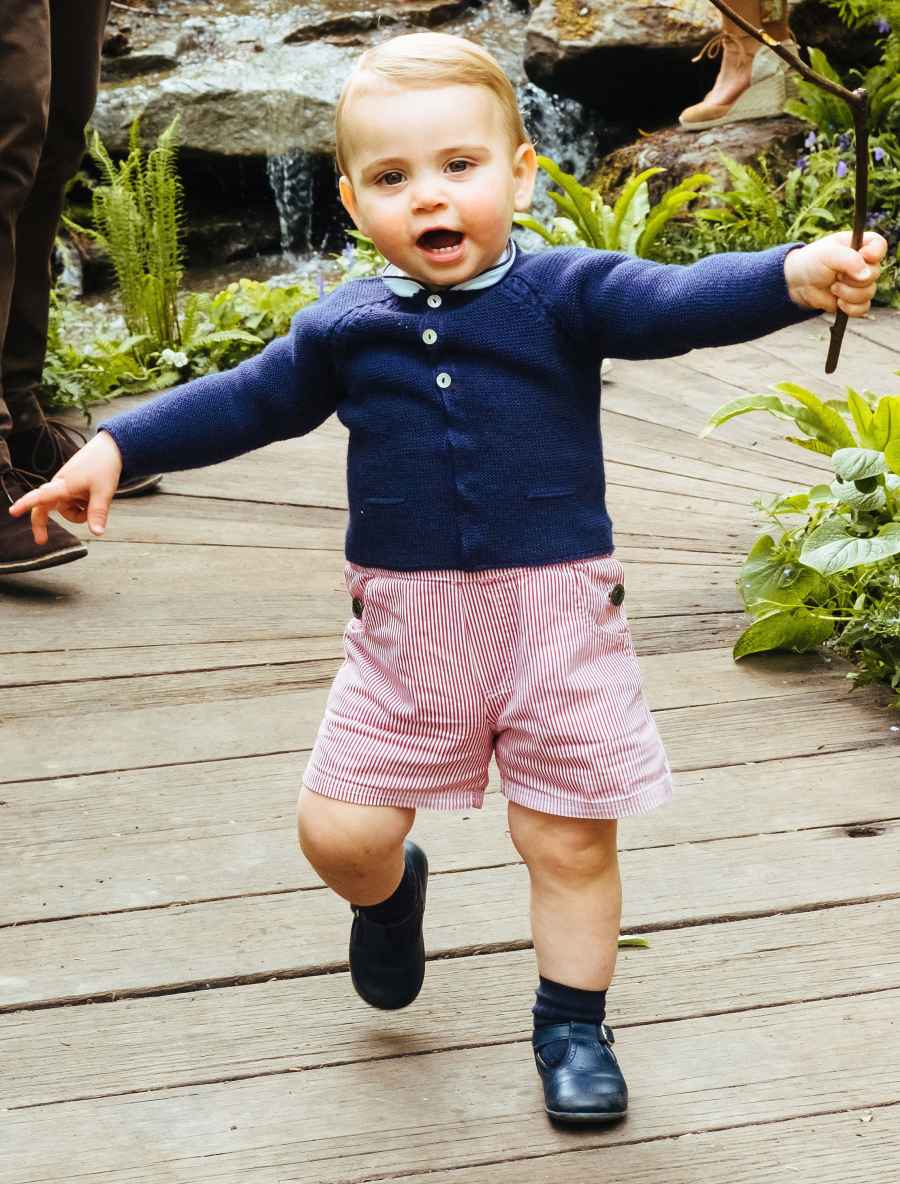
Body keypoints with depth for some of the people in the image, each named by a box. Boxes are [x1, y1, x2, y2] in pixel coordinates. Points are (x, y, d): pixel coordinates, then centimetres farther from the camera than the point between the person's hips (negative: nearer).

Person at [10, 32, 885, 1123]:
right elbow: (246, 402, 17)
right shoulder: (342, 327, 4)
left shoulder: (565, 295, -6)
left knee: (569, 837, 6)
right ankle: (388, 895, 40)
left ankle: (572, 1024, 28)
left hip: (557, 608, -2)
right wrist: (115, 449, 13)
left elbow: (677, 304, -21)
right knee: (338, 830, 4)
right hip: (407, 624, 3)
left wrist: (797, 274, -40)